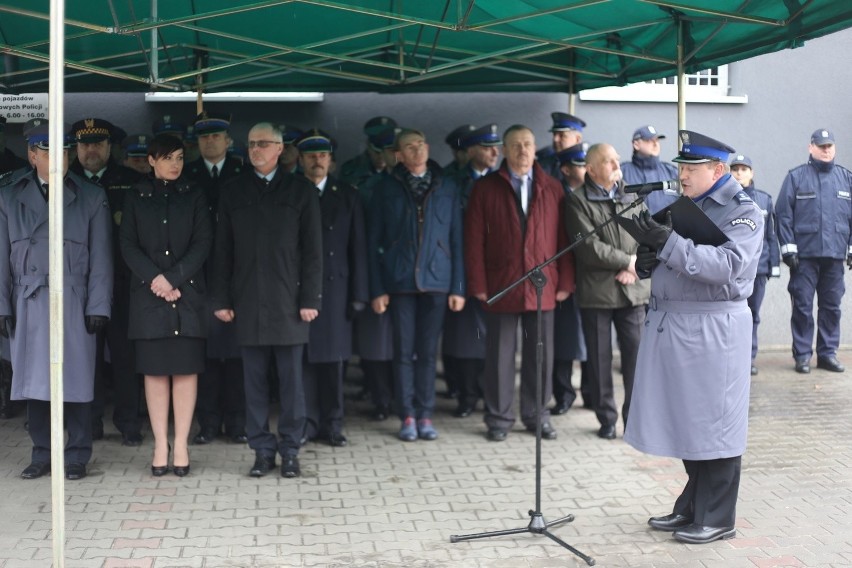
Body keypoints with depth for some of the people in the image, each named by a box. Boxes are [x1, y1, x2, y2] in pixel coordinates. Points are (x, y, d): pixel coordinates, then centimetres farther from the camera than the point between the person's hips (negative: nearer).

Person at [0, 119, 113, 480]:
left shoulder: (91, 198, 6)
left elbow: (100, 258, 3)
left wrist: (98, 307, -4)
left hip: (75, 303, -1)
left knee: (76, 381, 0)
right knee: (34, 381, 5)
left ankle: (77, 457, 12)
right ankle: (41, 454, 17)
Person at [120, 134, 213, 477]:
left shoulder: (194, 196, 8)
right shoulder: (137, 198, 10)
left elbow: (203, 243, 0)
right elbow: (128, 245, 3)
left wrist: (173, 279, -10)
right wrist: (154, 278, -12)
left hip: (188, 294, 0)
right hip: (148, 296, 0)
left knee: (186, 370, -2)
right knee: (154, 371, 1)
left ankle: (181, 446, 4)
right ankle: (160, 445, 6)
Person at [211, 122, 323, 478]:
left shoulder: (301, 191, 5)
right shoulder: (232, 191, 11)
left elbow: (312, 251, 2)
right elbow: (222, 250, 9)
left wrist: (310, 298, -5)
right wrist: (221, 299, 3)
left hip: (288, 301, -2)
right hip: (247, 301, 2)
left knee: (291, 379, 2)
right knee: (254, 380, 4)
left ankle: (290, 450, 12)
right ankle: (262, 449, 12)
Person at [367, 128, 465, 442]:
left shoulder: (446, 188, 8)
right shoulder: (386, 189, 4)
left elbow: (456, 238, 7)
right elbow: (373, 240, 3)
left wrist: (458, 286, 1)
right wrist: (377, 288, -4)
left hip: (436, 280, 1)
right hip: (400, 282, -1)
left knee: (428, 351, 5)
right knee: (403, 351, 2)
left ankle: (425, 415, 14)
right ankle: (407, 416, 10)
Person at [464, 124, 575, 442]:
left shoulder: (552, 189, 7)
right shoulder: (485, 189, 3)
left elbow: (563, 238, 5)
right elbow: (474, 240, 0)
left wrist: (565, 282, 0)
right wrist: (478, 285, -6)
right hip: (500, 286, -1)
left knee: (541, 355, 7)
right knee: (500, 356, 4)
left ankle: (536, 415, 20)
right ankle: (499, 418, 15)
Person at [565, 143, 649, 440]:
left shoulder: (633, 198, 14)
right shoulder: (579, 201, -1)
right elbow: (589, 247, -11)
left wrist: (633, 268, -8)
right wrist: (628, 261, -7)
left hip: (633, 290, 3)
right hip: (596, 290, -3)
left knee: (636, 354, -1)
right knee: (600, 358, 4)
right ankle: (607, 418, 15)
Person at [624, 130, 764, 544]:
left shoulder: (742, 211, -6)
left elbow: (728, 264, -22)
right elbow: (671, 259, 23)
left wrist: (670, 244, -29)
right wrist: (649, 260, -2)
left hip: (712, 328, -7)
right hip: (670, 324, 7)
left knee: (712, 425, 0)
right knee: (684, 421, 13)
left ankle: (717, 518, 11)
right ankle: (692, 507, 25)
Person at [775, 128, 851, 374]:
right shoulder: (796, 177, 1)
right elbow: (783, 214, -4)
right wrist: (788, 249, -9)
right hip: (804, 254, -3)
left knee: (831, 306, 8)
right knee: (803, 306, 0)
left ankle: (828, 353, 17)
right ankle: (802, 355, 8)